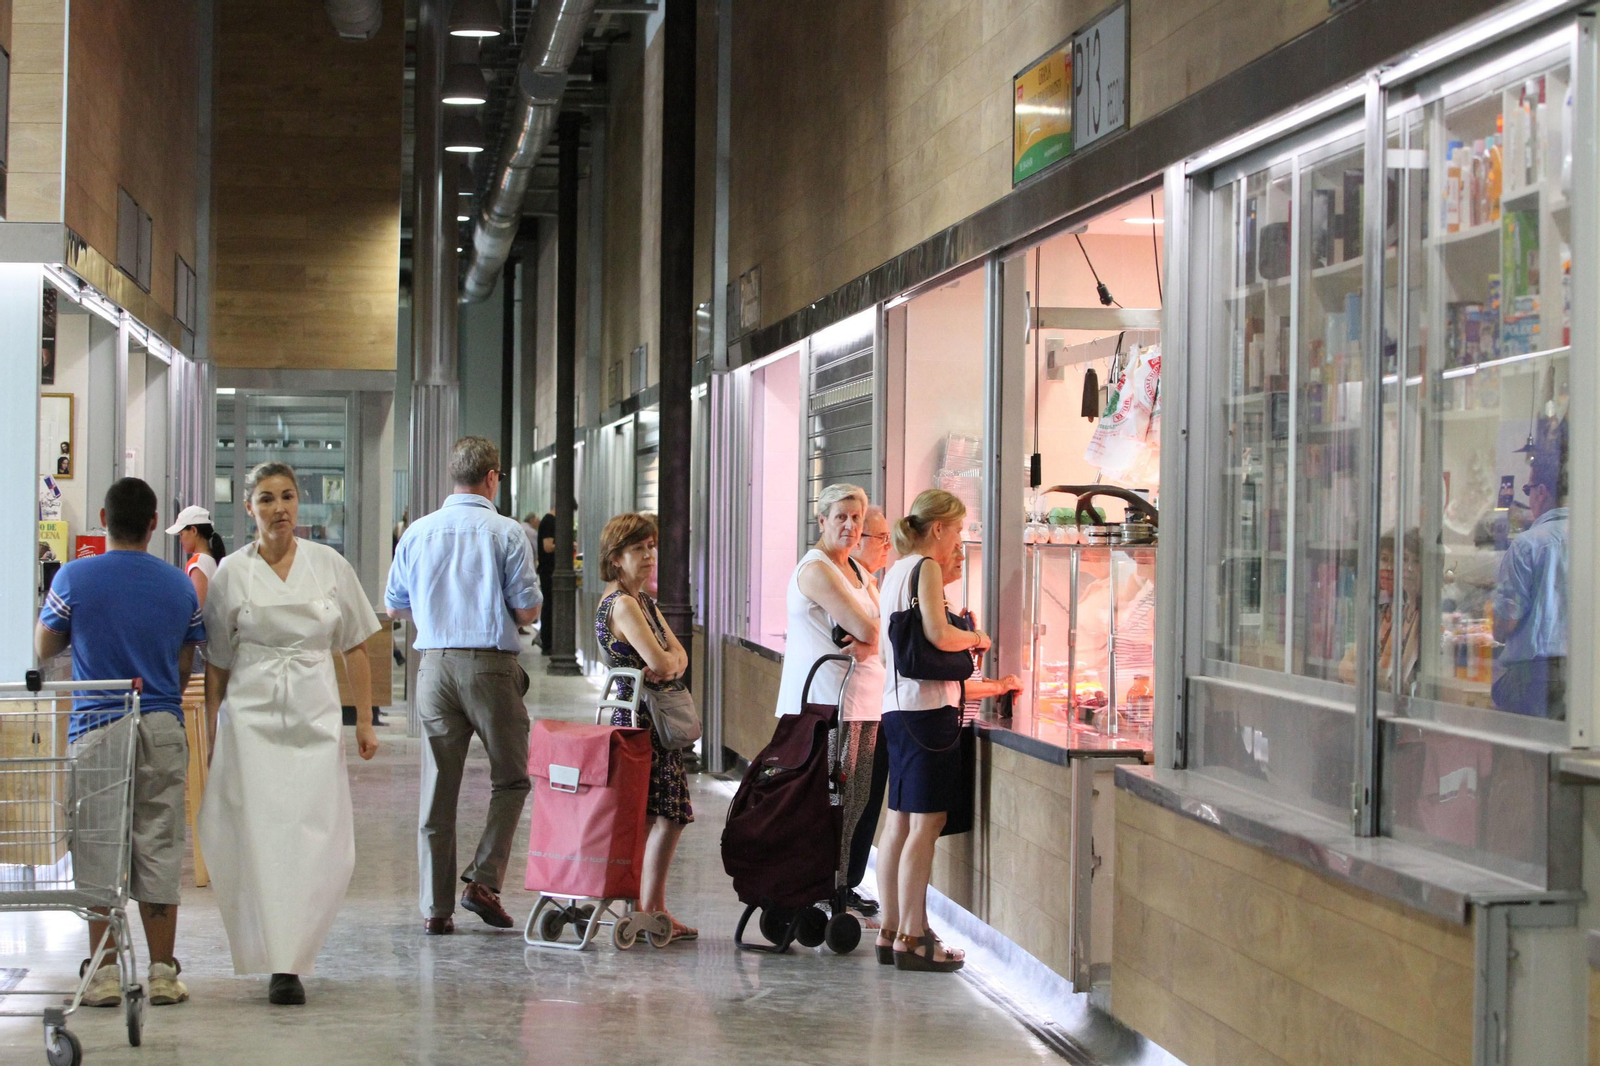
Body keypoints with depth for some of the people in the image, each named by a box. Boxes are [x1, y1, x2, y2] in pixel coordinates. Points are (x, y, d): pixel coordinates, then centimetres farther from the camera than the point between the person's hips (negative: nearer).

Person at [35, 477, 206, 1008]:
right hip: (162, 728, 2)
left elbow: (44, 648, 7)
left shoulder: (75, 577, -5)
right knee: (158, 848, 7)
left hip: (96, 728, -2)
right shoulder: (180, 585, 3)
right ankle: (162, 972, 9)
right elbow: (184, 669, 10)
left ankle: (104, 972, 4)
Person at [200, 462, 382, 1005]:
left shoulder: (330, 566, 6)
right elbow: (216, 664, 7)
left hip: (316, 718, 1)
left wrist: (365, 721, 6)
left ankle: (293, 954, 12)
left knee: (321, 843, -4)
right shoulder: (232, 573, 3)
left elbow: (355, 650, 11)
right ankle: (280, 965, -2)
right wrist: (212, 738, 4)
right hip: (252, 719, -1)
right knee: (262, 840, -7)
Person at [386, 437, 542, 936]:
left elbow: (394, 605, 13)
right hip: (491, 665, -3)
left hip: (435, 665, 4)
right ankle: (483, 880, -2)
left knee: (437, 788, 6)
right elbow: (527, 610, -6)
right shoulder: (506, 532, -4)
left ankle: (435, 908, 8)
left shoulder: (417, 533, 7)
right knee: (510, 779, 11)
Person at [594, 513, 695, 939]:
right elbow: (659, 661, -23)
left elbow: (679, 656, 10)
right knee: (639, 820, -9)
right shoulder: (621, 603, -15)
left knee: (670, 815, 12)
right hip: (637, 719, -10)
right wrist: (667, 663, -1)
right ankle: (640, 912, -6)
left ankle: (655, 911, 18)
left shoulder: (645, 601, 16)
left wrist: (668, 664, -12)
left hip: (658, 721, 10)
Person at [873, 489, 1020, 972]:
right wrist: (975, 637, -3)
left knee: (899, 823, 10)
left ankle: (892, 932, 13)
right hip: (928, 711, -10)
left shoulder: (896, 571, 19)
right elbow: (937, 634, -25)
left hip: (898, 708, 10)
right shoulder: (925, 568, -9)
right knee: (925, 824, -7)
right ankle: (912, 938, -7)